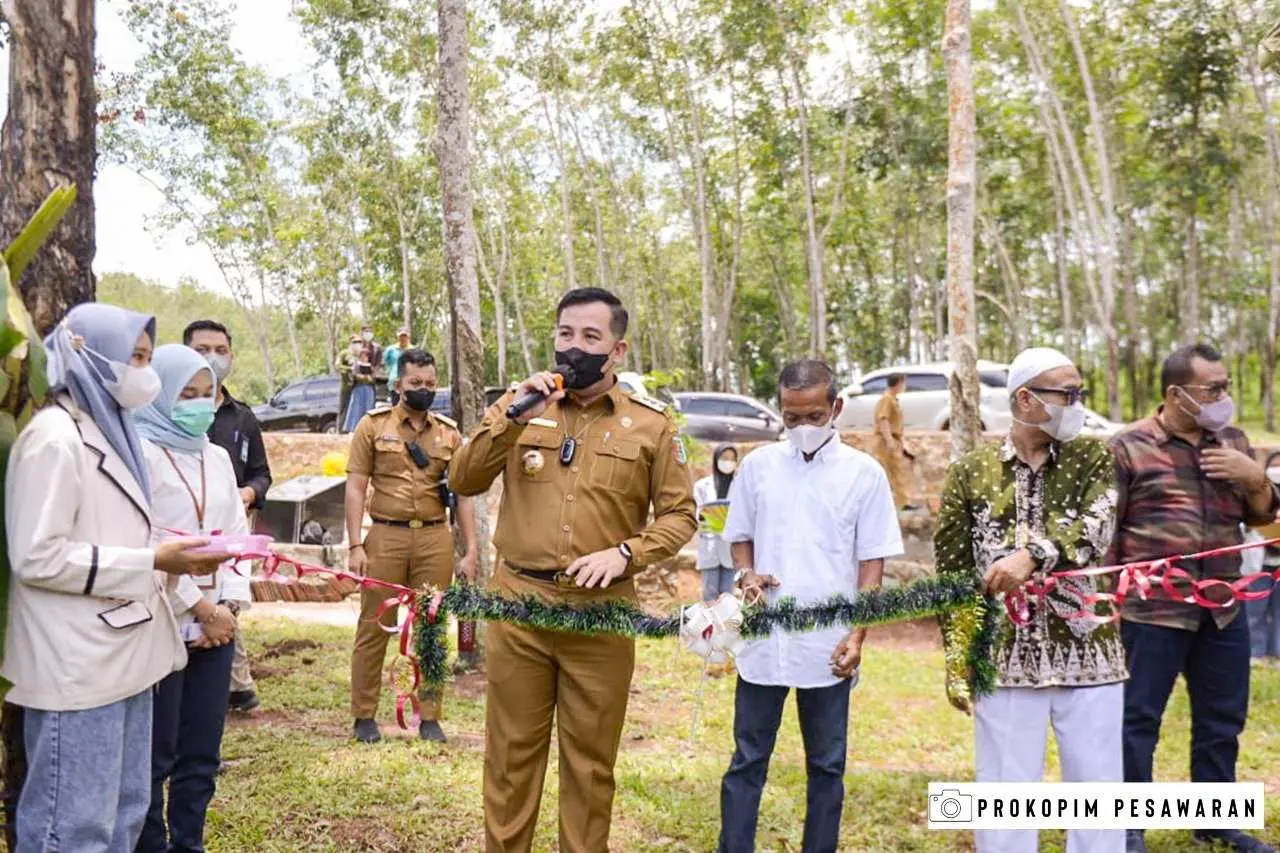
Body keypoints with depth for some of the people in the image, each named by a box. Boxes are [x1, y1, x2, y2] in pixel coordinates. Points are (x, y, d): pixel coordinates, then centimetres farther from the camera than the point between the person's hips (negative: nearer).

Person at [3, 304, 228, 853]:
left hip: (120, 656, 10)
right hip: (77, 665, -9)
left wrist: (172, 560, 5)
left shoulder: (108, 432, 16)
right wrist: (154, 562, -19)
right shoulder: (54, 437, -13)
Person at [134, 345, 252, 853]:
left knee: (202, 754, 11)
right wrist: (201, 608, -11)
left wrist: (229, 605, -2)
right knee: (155, 757, 1)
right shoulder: (141, 454, -7)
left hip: (216, 624, 6)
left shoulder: (217, 457, 14)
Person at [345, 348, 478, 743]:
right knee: (374, 626, 4)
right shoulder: (373, 425, 2)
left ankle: (430, 717, 16)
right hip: (385, 536, -2)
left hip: (435, 538, 2)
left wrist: (471, 550, 2)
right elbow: (356, 488, 0)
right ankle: (364, 716, 16)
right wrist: (356, 546, -8)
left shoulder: (449, 432, 9)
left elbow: (463, 494, 9)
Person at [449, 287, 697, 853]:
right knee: (511, 750, 12)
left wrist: (625, 553, -14)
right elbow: (463, 481, -1)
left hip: (601, 609, -1)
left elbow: (679, 515, 3)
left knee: (590, 758, 11)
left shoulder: (651, 424, 1)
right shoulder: (522, 407, 6)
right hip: (518, 603, 1)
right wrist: (511, 415, -14)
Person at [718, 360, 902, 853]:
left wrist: (857, 635, -10)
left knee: (826, 765, 12)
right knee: (748, 760, 9)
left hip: (829, 645, -1)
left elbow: (873, 561, -1)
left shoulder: (865, 473, -2)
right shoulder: (758, 465, 4)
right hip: (763, 640, 2)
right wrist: (748, 574, -8)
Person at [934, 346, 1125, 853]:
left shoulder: (1094, 459, 6)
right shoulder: (971, 472, 3)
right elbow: (952, 576, 4)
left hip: (1089, 659, 1)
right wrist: (956, 666, -1)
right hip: (1004, 662, -1)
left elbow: (1096, 525, -15)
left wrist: (1032, 554, -31)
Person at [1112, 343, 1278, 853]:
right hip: (1151, 611, -6)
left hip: (1223, 609, 6)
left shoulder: (1232, 442, 12)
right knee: (1137, 719, 3)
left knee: (1223, 717, 15)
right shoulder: (1129, 447, -6)